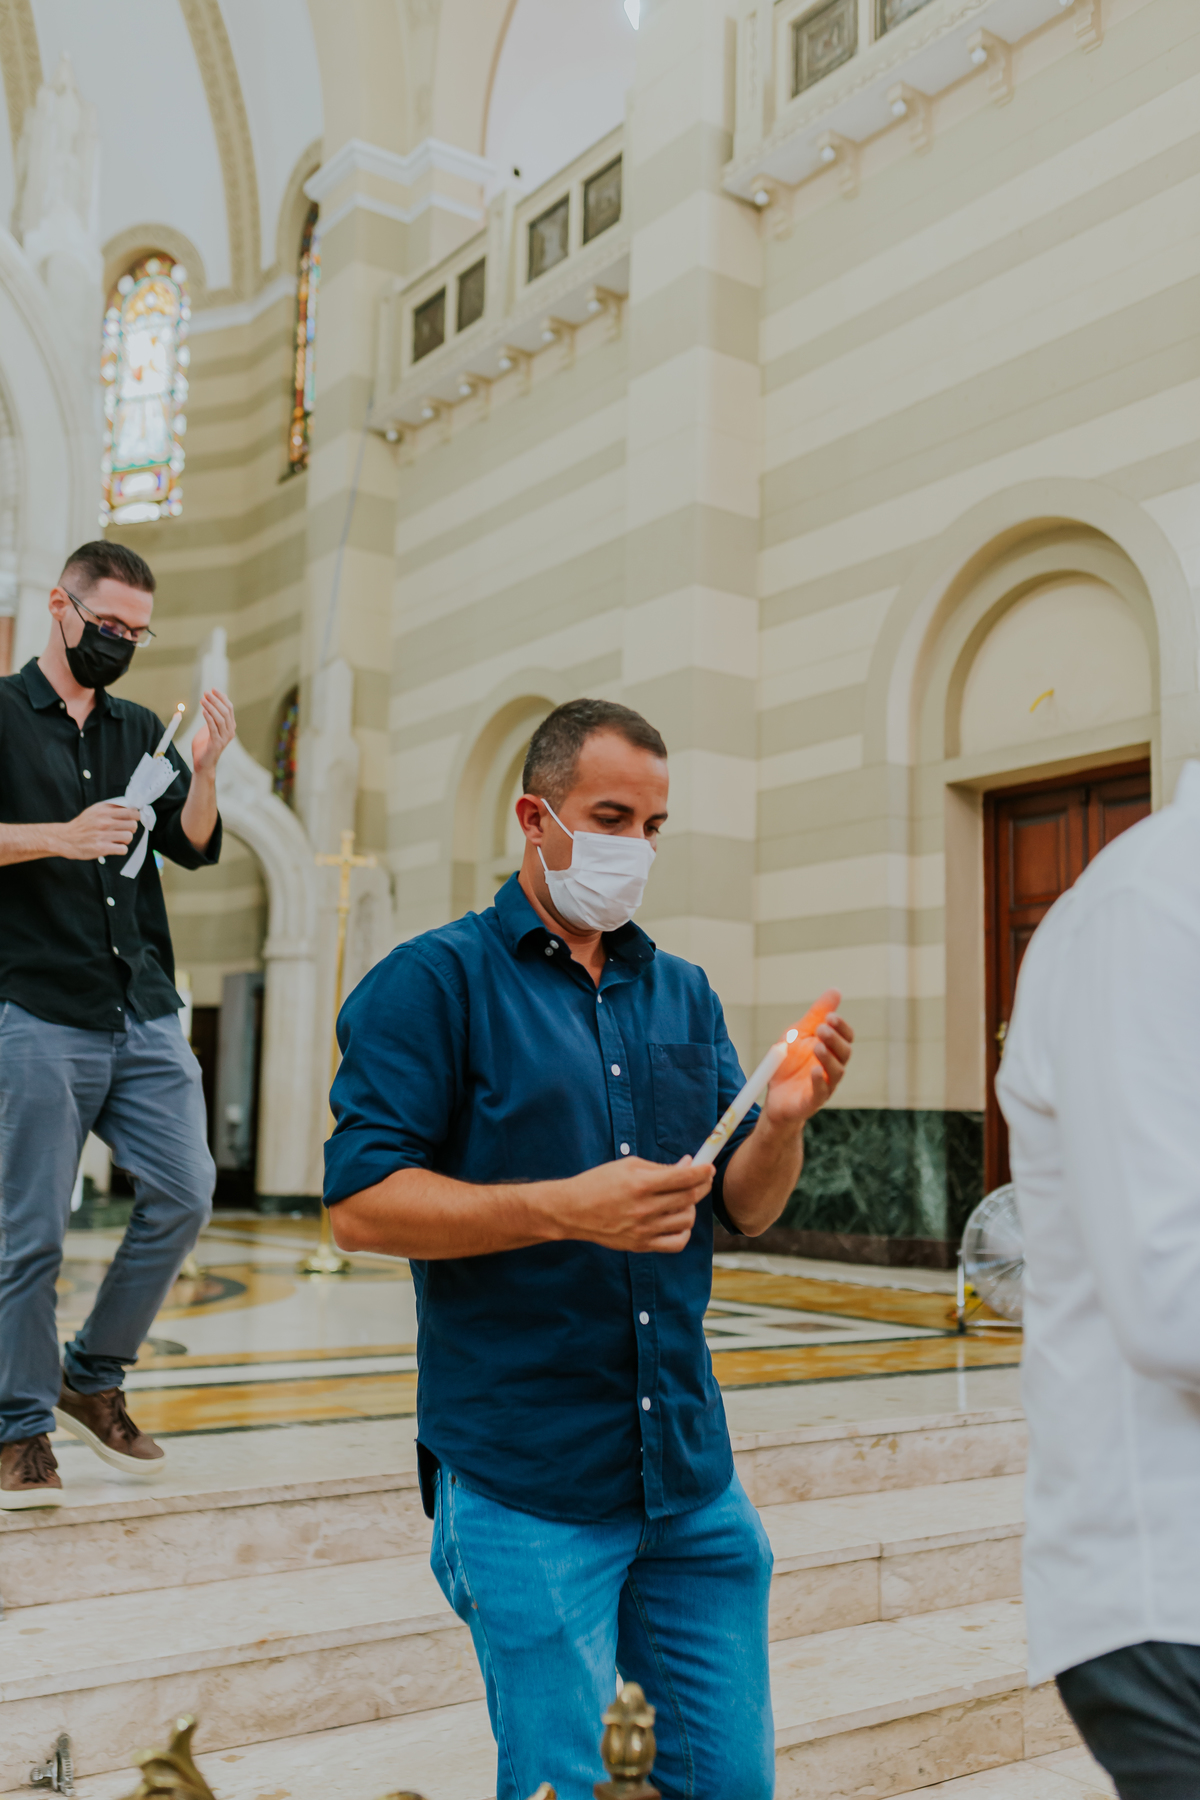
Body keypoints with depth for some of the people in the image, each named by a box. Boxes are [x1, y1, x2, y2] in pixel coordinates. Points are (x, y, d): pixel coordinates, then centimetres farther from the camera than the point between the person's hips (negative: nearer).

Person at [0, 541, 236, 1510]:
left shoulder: (140, 731, 17)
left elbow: (196, 847, 7)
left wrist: (204, 773, -10)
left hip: (144, 1012, 5)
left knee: (184, 1193, -1)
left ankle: (94, 1375, 18)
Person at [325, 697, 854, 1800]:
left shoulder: (681, 992, 12)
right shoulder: (435, 981, -5)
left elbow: (746, 1208, 9)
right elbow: (362, 1206, -13)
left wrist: (783, 1124, -12)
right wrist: (568, 1208, -23)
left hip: (692, 1470, 5)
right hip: (524, 1484, -5)